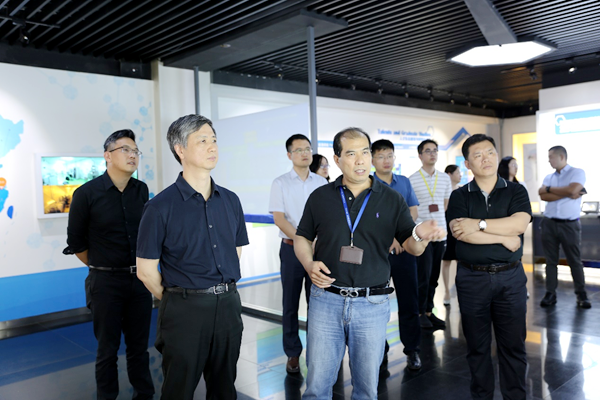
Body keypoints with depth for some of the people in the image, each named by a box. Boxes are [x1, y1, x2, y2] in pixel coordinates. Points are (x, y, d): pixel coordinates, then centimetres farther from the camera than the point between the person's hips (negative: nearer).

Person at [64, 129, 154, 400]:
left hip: (139, 279, 3)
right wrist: (101, 269, 7)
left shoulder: (141, 190, 2)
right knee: (108, 348, 9)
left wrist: (140, 269, 13)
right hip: (106, 283, -3)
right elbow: (76, 242, 0)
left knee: (139, 345, 12)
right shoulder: (87, 193, -9)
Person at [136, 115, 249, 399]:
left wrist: (224, 293, 10)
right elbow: (146, 270, -7)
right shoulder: (161, 206, -10)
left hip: (228, 306, 5)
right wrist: (178, 301, 2)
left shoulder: (230, 201, 6)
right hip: (185, 310, -4)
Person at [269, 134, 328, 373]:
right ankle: (293, 354, 16)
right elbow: (278, 218, -6)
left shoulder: (321, 182, 8)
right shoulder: (280, 183, 1)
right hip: (292, 248, -1)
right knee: (291, 303, 5)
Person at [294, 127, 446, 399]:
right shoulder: (320, 197, 2)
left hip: (372, 304, 0)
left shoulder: (391, 200, 1)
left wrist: (419, 236, -23)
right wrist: (309, 264, -9)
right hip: (326, 299, 0)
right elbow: (302, 237, 11)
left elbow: (411, 247, 1)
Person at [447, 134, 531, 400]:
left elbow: (520, 223, -14)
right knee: (477, 345, 10)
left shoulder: (516, 191, 5)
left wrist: (479, 224, -16)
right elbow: (460, 233, -13)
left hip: (510, 278, 1)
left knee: (513, 344, 8)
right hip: (472, 278, 0)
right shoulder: (460, 196, 3)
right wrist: (504, 238, -12)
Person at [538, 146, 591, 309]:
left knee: (575, 260, 4)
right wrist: (567, 194, -14)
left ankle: (581, 295, 15)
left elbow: (572, 189, -20)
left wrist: (549, 189, -7)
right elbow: (543, 196, -6)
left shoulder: (577, 172, -1)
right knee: (551, 260, 6)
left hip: (570, 224, -4)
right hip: (549, 223, 4)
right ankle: (550, 294, 12)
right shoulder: (549, 177, 10)